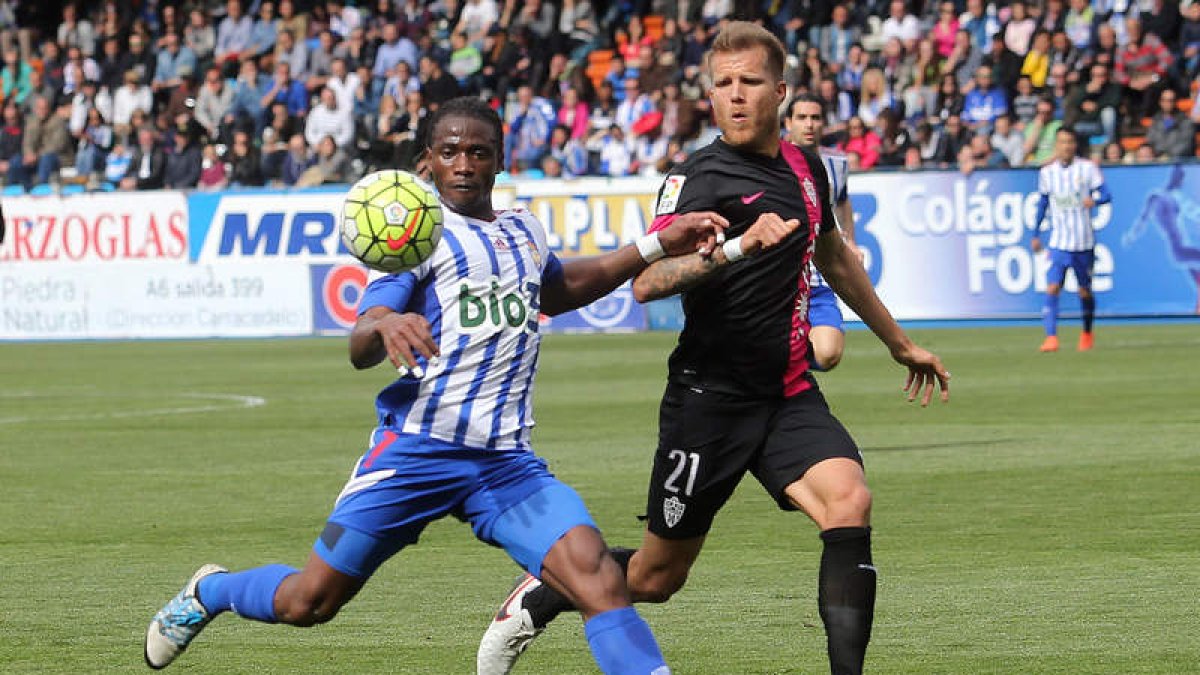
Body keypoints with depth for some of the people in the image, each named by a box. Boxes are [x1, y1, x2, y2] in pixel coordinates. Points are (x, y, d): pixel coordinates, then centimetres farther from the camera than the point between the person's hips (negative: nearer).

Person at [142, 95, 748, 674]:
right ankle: (209, 591, 33)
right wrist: (385, 326, -35)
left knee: (598, 577, -20)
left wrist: (656, 247, 35)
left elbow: (557, 290, 43)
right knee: (310, 602, 2)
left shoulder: (526, 233, 18)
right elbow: (360, 350, -10)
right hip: (418, 449, -4)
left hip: (508, 461, 4)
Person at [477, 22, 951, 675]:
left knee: (849, 501, -23)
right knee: (656, 576, 5)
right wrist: (734, 248, -40)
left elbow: (835, 258, 30)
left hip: (790, 395, 5)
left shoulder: (805, 167, 10)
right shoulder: (699, 177, -12)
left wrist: (900, 343, 38)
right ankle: (536, 599, 32)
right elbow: (647, 282, -26)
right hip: (711, 395, -5)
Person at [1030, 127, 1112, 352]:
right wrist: (1036, 235, 18)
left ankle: (1087, 333, 33)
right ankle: (1051, 337, -21)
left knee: (1085, 291, 9)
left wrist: (1094, 200, -31)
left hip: (1084, 243, -1)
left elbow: (1106, 194, -8)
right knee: (1052, 288, -17)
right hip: (1058, 243, 1)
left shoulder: (1087, 168, -2)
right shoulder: (1046, 172, 5)